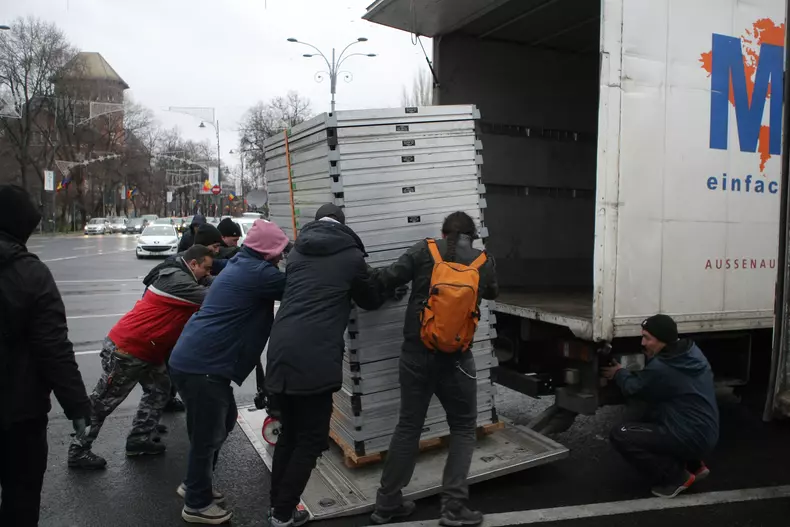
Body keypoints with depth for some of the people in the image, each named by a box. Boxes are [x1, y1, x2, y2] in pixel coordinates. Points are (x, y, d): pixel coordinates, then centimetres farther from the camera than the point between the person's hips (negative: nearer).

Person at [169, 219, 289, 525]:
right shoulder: (258, 272, -16)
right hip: (200, 364, -10)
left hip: (197, 358, 10)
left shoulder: (242, 266, 14)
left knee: (224, 420, 21)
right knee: (208, 433, 4)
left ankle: (194, 484, 37)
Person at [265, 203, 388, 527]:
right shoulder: (351, 255, 5)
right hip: (315, 358, -6)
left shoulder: (297, 251, 18)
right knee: (311, 440, 8)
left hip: (280, 352, 6)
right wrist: (352, 287, 37)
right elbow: (373, 301, 17)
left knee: (288, 433, 21)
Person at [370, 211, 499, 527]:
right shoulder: (484, 263, 4)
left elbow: (387, 279, -8)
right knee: (464, 430, 16)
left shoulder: (424, 251, -1)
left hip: (415, 354, 2)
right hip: (455, 359, -1)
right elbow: (493, 293, 23)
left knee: (408, 427, 15)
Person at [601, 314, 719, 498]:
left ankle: (676, 477, -1)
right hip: (705, 433, 10)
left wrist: (619, 373, 13)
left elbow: (633, 388, -4)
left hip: (691, 438, -9)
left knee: (620, 435, -12)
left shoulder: (661, 368, -23)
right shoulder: (691, 352, 4)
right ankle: (693, 465, 22)